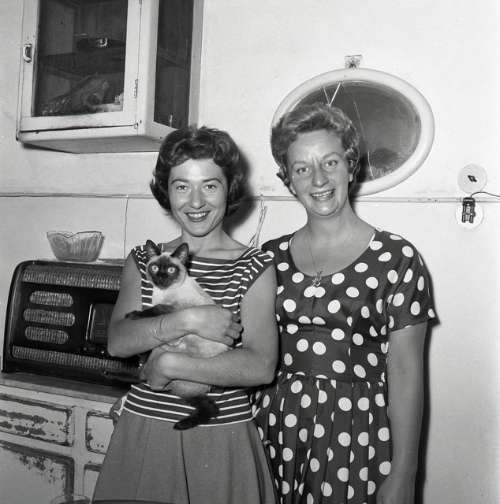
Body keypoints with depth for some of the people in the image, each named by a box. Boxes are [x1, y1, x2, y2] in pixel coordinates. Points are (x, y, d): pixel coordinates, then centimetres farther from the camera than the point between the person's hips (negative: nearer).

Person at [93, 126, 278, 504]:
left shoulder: (255, 268, -7)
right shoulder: (143, 260, 4)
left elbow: (261, 367, -15)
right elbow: (117, 341, -7)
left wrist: (169, 365, -16)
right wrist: (187, 321, -20)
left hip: (222, 439, -2)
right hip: (144, 432, 3)